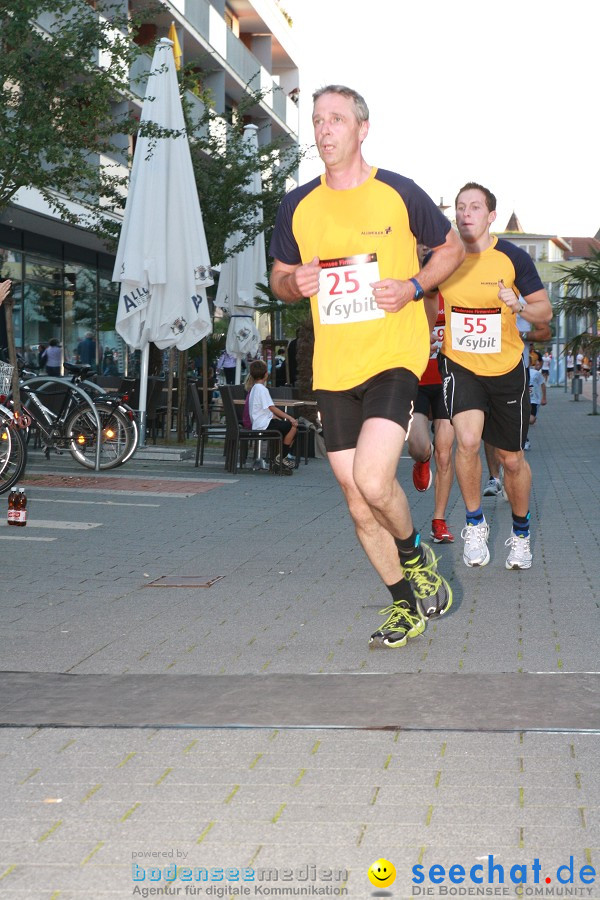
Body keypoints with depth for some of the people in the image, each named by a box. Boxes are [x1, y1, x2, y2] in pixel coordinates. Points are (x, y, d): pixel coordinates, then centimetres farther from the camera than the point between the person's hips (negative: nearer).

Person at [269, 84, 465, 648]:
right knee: (356, 501, 7)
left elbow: (450, 249, 10)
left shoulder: (399, 193, -2)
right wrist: (295, 283, -5)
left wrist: (412, 287, -8)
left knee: (372, 481, -23)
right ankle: (406, 603, 26)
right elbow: (280, 278, 19)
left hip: (394, 355, -4)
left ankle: (414, 554, 9)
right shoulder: (297, 205, 8)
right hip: (332, 369, 4)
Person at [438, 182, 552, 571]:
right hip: (460, 364, 0)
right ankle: (475, 523, -1)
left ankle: (521, 532, 34)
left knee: (512, 459, 9)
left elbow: (545, 312, -6)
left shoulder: (513, 257, -10)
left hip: (507, 368, 0)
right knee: (468, 439, -24)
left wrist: (519, 306, -26)